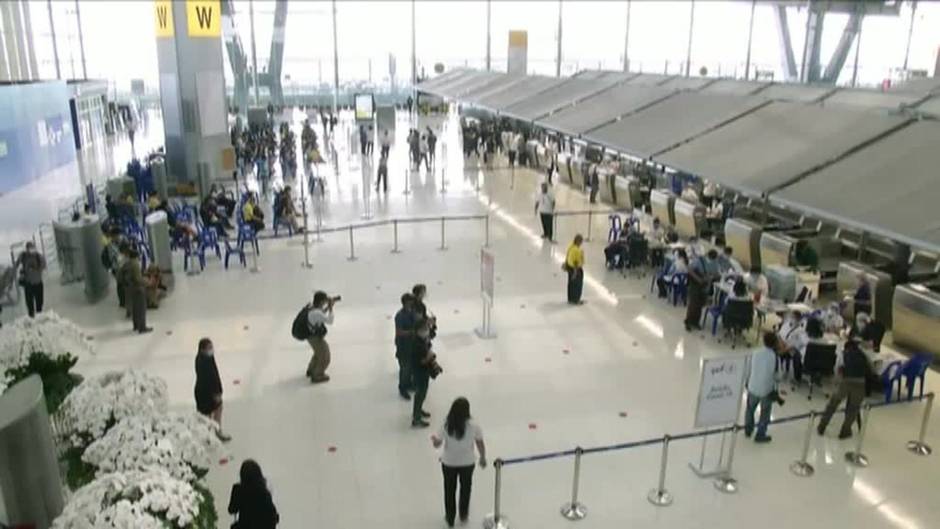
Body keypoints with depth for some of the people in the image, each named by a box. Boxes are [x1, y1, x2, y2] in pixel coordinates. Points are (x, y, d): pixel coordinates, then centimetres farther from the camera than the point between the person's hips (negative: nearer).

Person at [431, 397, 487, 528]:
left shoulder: (446, 426, -22)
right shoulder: (473, 426, -22)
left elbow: (437, 444, -12)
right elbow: (480, 444, -9)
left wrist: (433, 438, 10)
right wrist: (483, 458, 8)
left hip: (449, 463, 0)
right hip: (467, 462, 0)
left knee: (450, 490, 21)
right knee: (466, 487, 26)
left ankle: (450, 518, 36)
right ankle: (463, 515, 42)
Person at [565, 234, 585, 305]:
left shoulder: (571, 246, -6)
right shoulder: (577, 250, -31)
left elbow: (567, 256, 6)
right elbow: (576, 262, -26)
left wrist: (566, 265, 18)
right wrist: (575, 272, -19)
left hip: (569, 266, 8)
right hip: (577, 268, -8)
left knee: (571, 283, 20)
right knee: (577, 284, 10)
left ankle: (570, 299, 33)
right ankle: (575, 300, 23)